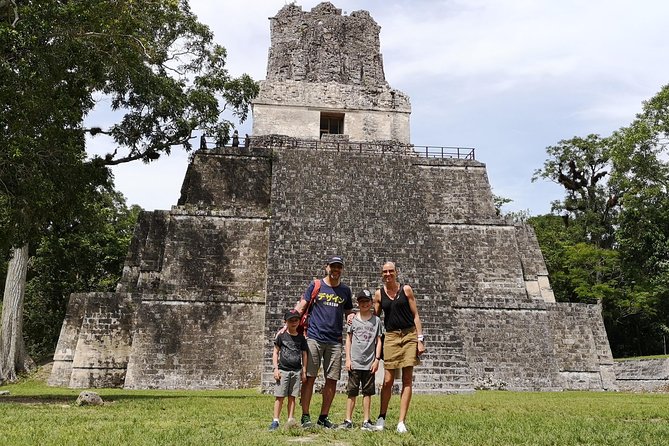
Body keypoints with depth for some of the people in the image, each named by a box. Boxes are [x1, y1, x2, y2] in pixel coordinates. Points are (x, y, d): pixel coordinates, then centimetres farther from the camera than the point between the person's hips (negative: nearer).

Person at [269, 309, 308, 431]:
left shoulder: (301, 338, 8)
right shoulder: (281, 336, 1)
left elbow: (304, 355, 12)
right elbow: (275, 352, 3)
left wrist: (304, 372, 8)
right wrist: (276, 368, -4)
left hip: (296, 371, 2)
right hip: (283, 370, -2)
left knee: (292, 397, 5)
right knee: (279, 396, -3)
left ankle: (291, 420, 9)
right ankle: (275, 421, 0)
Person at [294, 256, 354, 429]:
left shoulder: (345, 290, 12)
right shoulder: (315, 285, 3)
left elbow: (349, 312, 20)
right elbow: (300, 307, 1)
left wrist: (352, 317, -4)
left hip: (335, 341, 3)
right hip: (314, 337, -3)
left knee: (332, 380, 3)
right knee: (310, 377, -3)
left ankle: (323, 417, 15)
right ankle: (305, 416, 5)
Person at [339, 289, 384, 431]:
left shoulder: (376, 320, 6)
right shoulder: (353, 319, 4)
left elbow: (378, 341, 6)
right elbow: (348, 340, 6)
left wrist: (377, 359, -1)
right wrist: (348, 359, 0)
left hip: (369, 363, 1)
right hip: (354, 362, -1)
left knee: (368, 392, 5)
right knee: (352, 392, 3)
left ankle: (366, 421, 11)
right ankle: (348, 420, 9)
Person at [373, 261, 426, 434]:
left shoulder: (406, 289, 1)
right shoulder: (379, 294, 5)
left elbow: (415, 315, 2)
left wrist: (420, 339, -4)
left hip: (409, 335, 0)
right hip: (390, 337, 1)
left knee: (407, 379, -2)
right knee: (388, 380, -3)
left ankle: (401, 422, 2)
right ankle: (381, 418, 13)